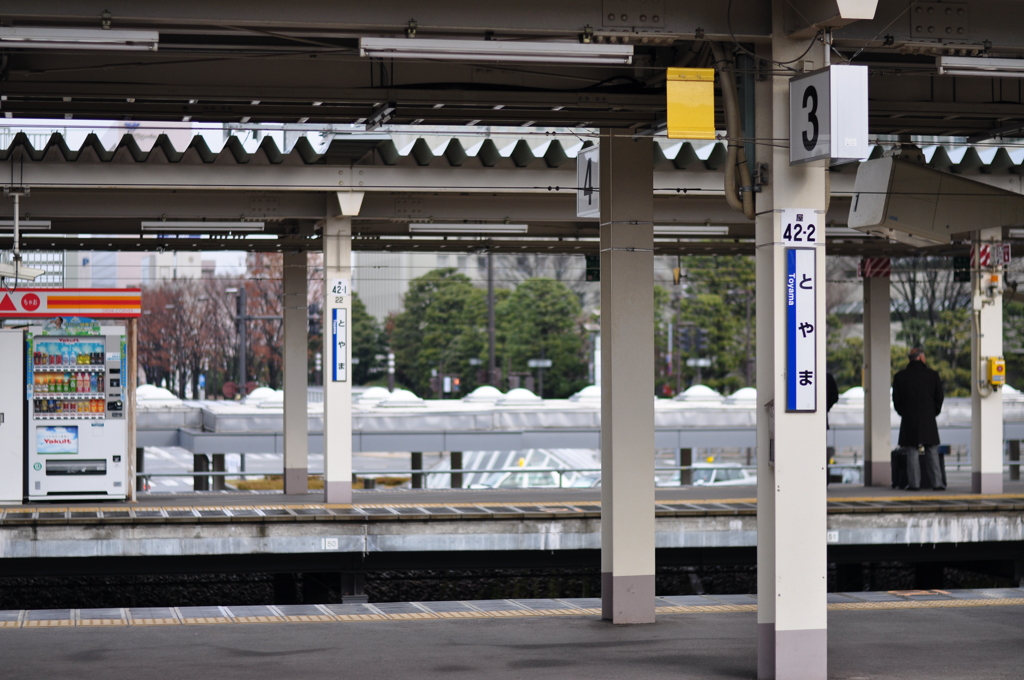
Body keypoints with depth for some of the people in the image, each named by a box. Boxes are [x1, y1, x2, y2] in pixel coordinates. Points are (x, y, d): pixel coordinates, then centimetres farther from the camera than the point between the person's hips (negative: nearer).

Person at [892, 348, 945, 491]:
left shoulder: (900, 377, 0)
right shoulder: (932, 375, 1)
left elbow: (896, 400, 2)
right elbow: (939, 397, 4)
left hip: (909, 420, 0)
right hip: (928, 420, 0)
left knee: (912, 452, 0)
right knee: (932, 453, 5)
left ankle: (914, 483, -3)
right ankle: (937, 483, 3)